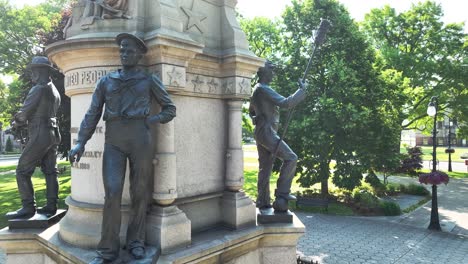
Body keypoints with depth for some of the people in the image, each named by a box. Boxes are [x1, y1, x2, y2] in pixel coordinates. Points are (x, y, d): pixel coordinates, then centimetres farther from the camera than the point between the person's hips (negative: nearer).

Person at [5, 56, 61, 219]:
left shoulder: (38, 89, -12)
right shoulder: (55, 92, 17)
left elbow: (24, 113, -9)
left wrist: (17, 121, 13)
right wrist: (23, 122, 14)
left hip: (40, 135, -9)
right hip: (52, 134, 9)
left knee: (22, 171, -1)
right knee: (50, 171, 8)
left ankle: (28, 208, 0)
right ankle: (51, 206, 11)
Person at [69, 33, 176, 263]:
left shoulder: (150, 81, 10)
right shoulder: (105, 81, 15)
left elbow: (170, 109, 14)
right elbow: (92, 114, 11)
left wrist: (150, 121, -2)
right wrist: (81, 142, -1)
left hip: (140, 139, -1)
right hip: (114, 142, 1)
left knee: (139, 192, 2)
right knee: (112, 194, -8)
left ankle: (136, 242, 17)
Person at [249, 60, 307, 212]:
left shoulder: (256, 90, 19)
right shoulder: (264, 89, -13)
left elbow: (251, 111, 31)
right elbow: (286, 103, -22)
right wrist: (301, 91, -11)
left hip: (261, 132, 10)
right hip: (267, 132, -10)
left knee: (265, 168, 11)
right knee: (290, 158, -11)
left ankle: (263, 202, 16)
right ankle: (282, 193, -7)